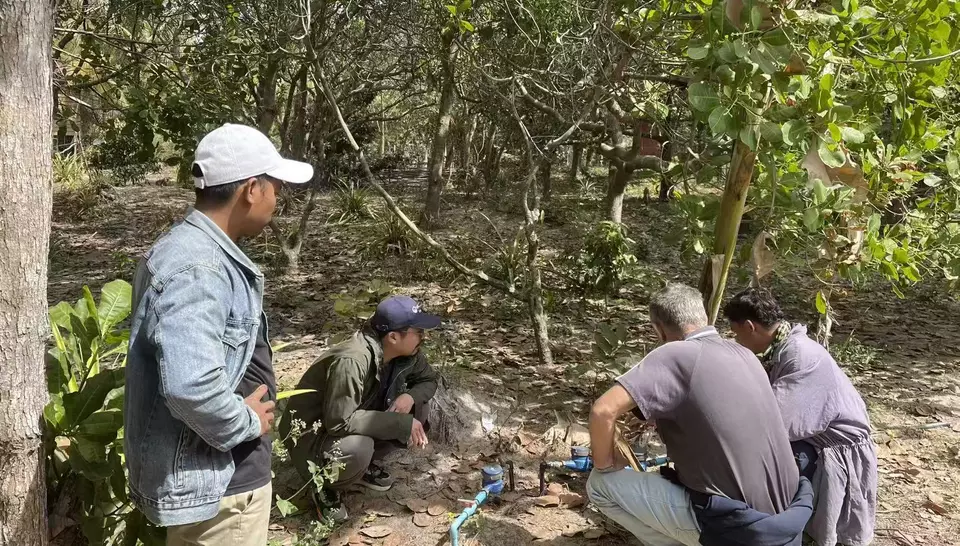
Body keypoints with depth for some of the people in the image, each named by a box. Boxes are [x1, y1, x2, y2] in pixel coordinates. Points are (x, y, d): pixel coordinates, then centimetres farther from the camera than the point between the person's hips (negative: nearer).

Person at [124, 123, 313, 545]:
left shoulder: (199, 250, 8)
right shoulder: (196, 270, -26)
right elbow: (191, 385, -38)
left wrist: (244, 417, 8)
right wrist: (246, 424, -20)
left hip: (223, 469, 10)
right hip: (213, 481, -10)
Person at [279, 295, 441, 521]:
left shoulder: (406, 353, -11)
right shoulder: (351, 362, -35)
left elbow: (428, 379, 5)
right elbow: (340, 422, -35)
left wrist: (410, 396, -19)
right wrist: (401, 423, -32)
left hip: (357, 420, 7)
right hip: (308, 433, -7)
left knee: (417, 410, -10)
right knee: (357, 447, -37)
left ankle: (365, 466, 8)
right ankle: (326, 488, -4)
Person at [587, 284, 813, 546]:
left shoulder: (676, 355, -15)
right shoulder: (743, 354, 8)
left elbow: (603, 410, -24)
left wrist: (604, 463, -6)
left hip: (736, 525, -8)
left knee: (601, 484, 2)